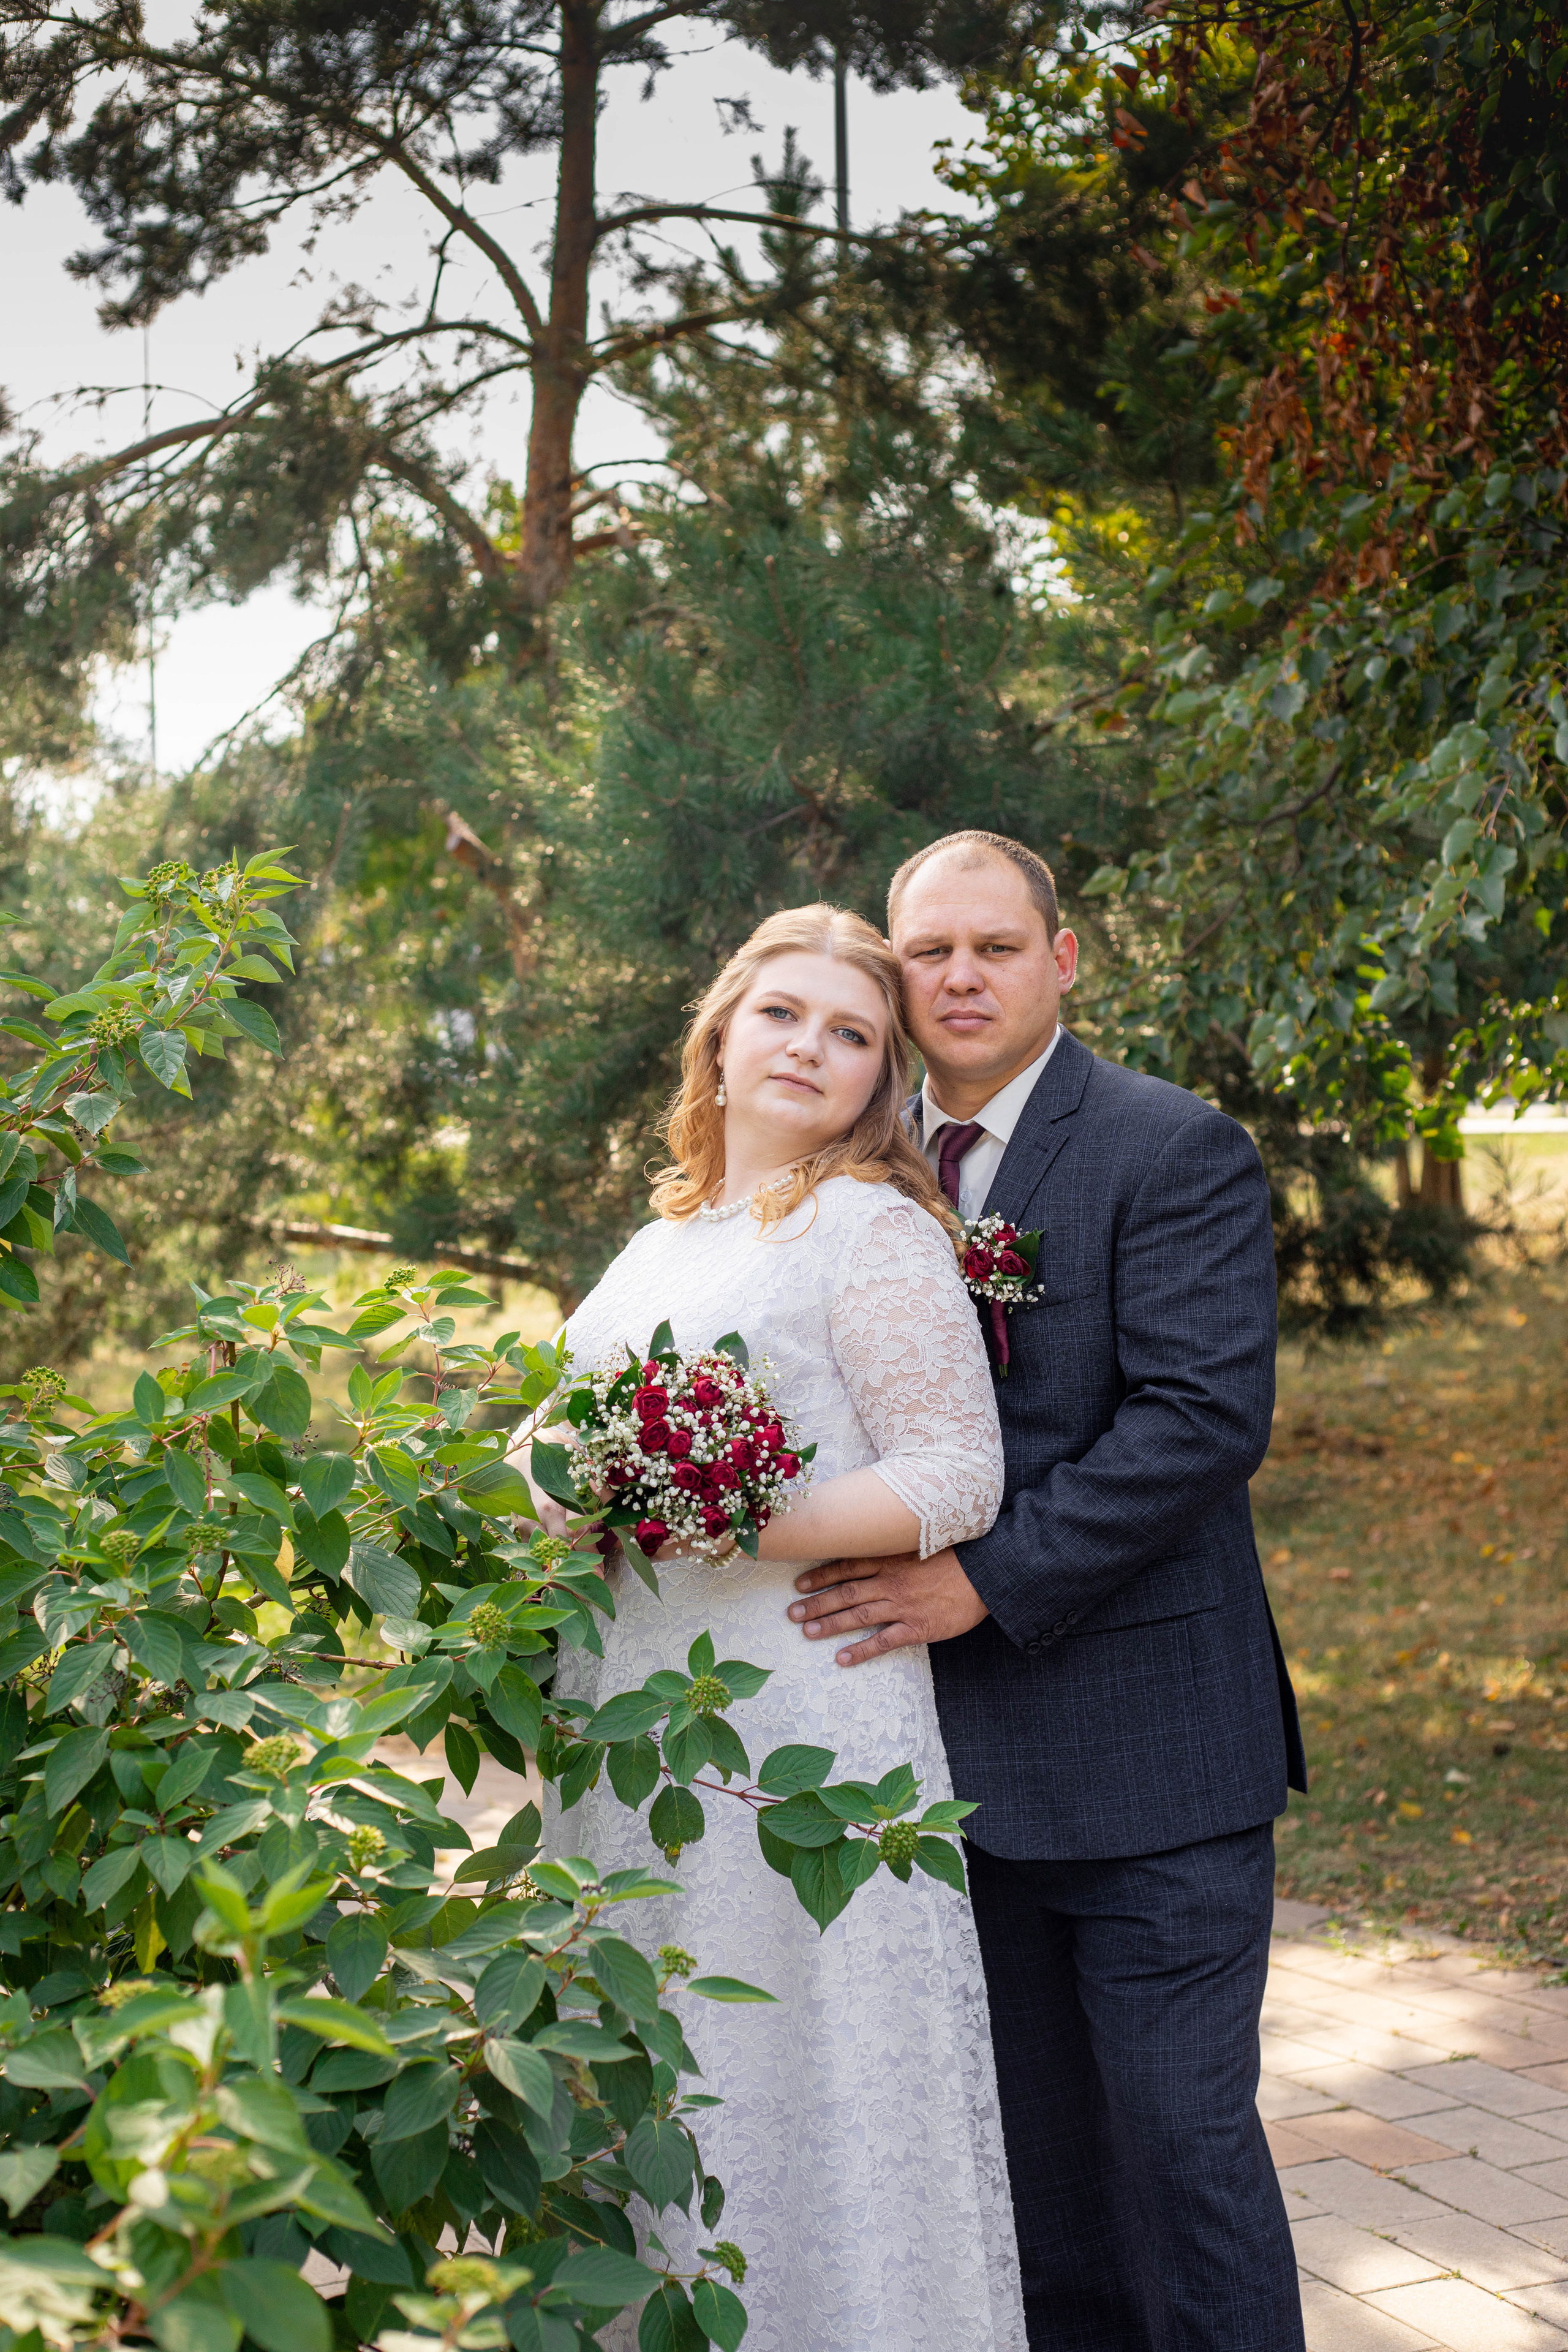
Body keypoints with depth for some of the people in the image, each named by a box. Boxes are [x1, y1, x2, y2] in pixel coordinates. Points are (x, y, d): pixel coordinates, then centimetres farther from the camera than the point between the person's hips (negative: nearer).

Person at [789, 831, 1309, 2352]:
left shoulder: (1175, 1151, -8)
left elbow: (1204, 1413, -18)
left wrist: (986, 1578, -21)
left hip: (1147, 1758, -6)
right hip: (970, 1745, 6)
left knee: (1180, 2138, 0)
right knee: (1037, 2145, 16)